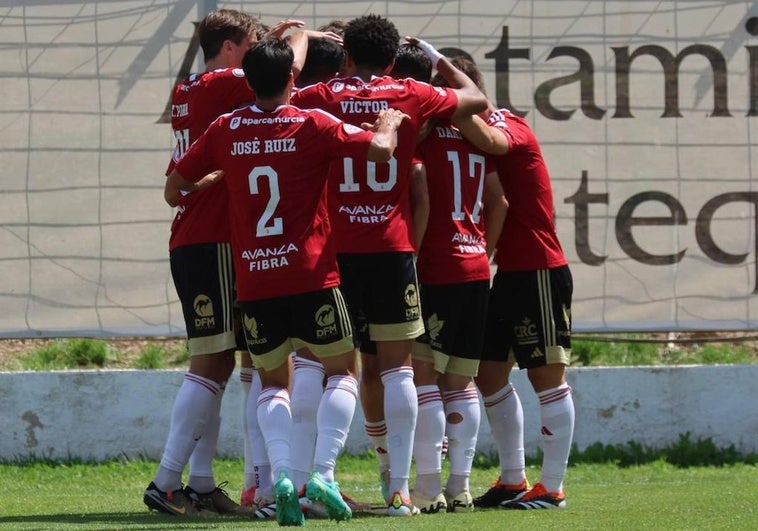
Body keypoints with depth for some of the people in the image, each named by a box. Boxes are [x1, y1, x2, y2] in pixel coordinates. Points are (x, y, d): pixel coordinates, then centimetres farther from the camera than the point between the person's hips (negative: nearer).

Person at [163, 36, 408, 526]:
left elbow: (174, 189, 12)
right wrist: (389, 122, 9)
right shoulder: (312, 126, -6)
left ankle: (282, 474, -6)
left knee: (273, 381, 17)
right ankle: (323, 473, -5)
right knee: (343, 370, 13)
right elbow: (380, 149, -14)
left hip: (253, 281, 3)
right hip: (312, 277, -3)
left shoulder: (225, 131, 3)